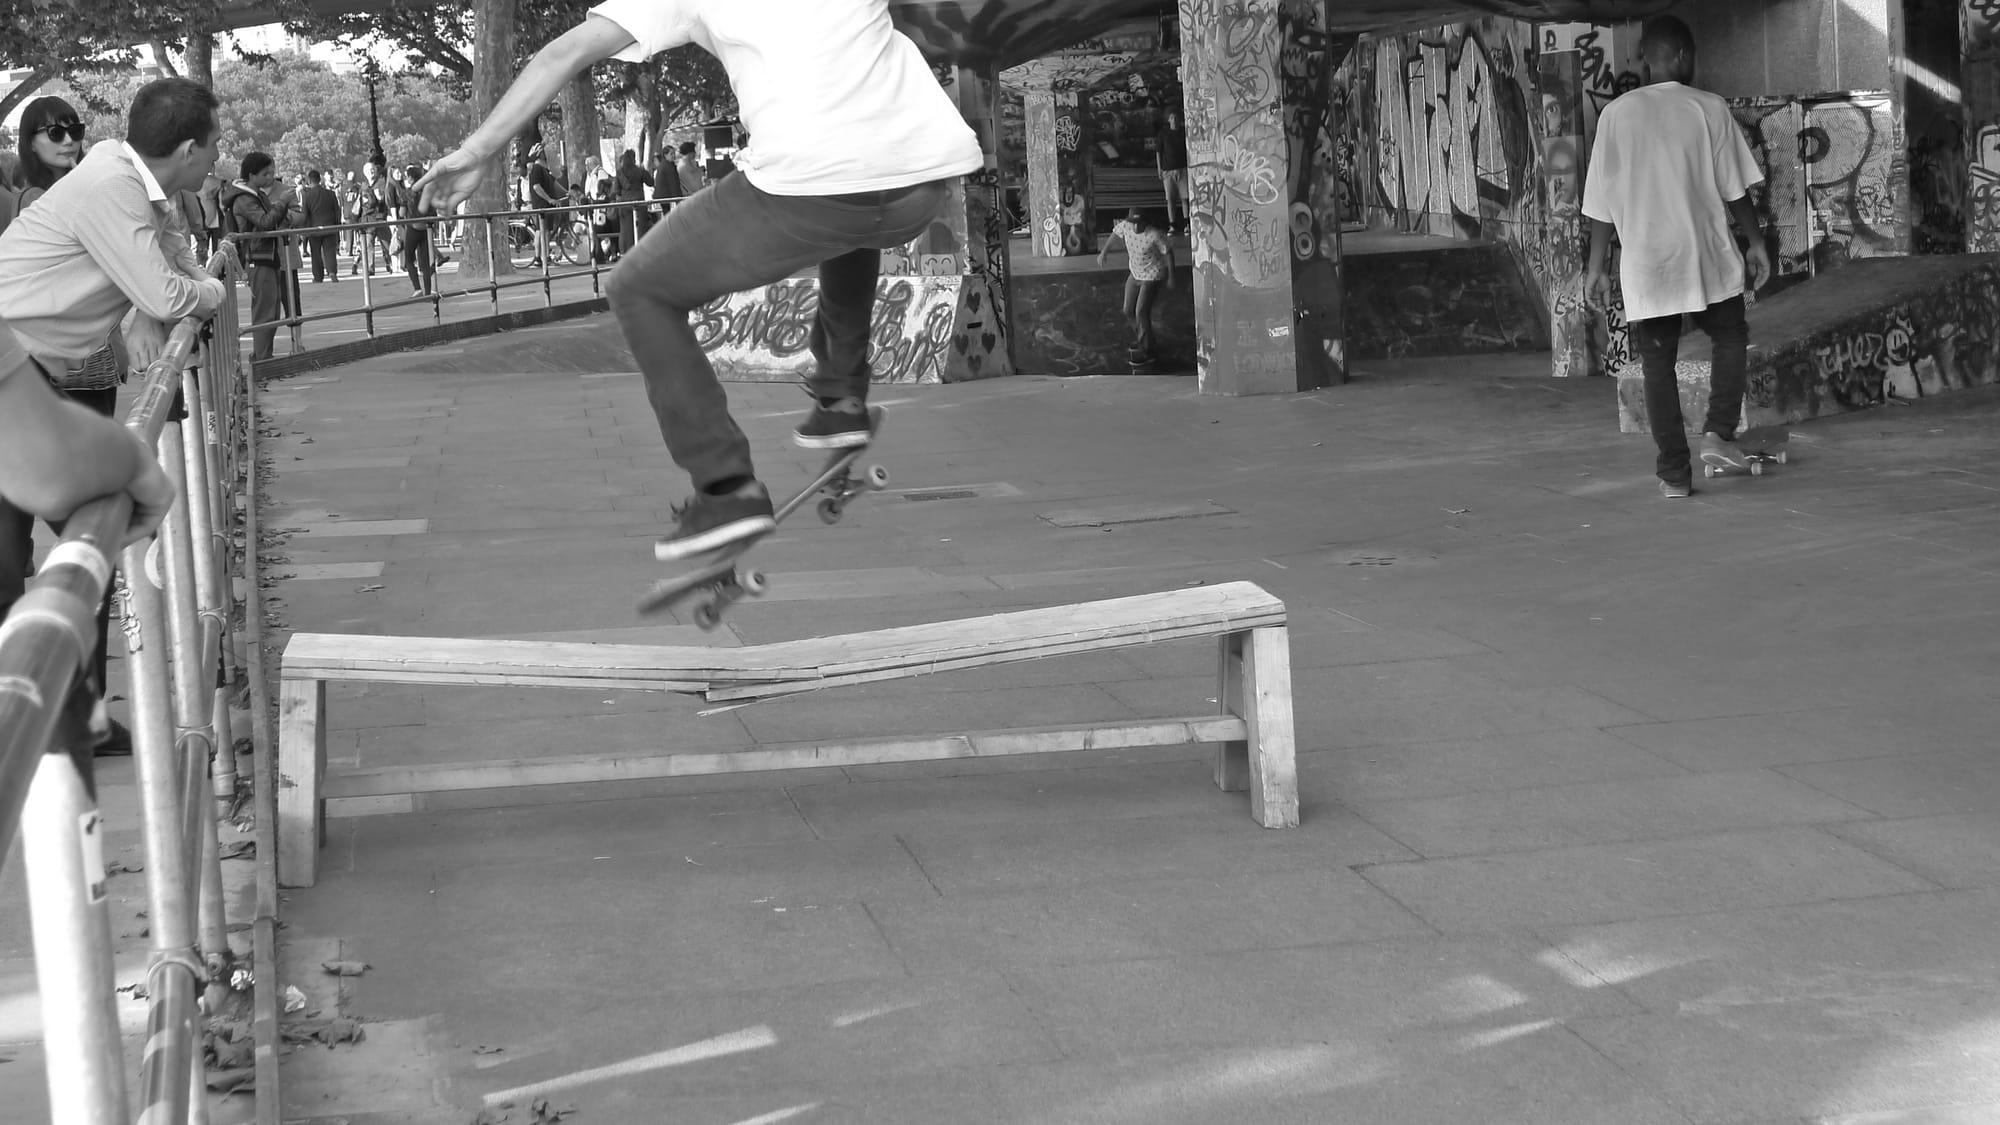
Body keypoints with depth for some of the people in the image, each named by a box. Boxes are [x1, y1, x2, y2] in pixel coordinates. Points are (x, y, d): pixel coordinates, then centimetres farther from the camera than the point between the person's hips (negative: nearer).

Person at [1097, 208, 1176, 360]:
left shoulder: (1155, 235, -29)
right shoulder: (1125, 226, -16)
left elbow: (1168, 252, -15)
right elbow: (1115, 234, 7)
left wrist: (1171, 277, -10)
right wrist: (1103, 252, 15)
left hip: (1153, 277, -7)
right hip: (1135, 275, 7)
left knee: (1141, 312, -13)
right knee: (1129, 311, 14)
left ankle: (1145, 349, 0)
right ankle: (1141, 338, 40)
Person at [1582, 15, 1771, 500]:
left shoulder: (1616, 115, -2)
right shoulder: (1710, 108, -4)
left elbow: (1602, 201, -1)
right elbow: (1734, 188, -1)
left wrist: (1597, 266, 6)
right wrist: (1756, 241, 11)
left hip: (1645, 264, 1)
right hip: (1708, 256, 0)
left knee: (1658, 366, 8)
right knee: (1730, 338, 22)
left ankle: (1674, 474, 6)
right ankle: (1719, 432, 5)